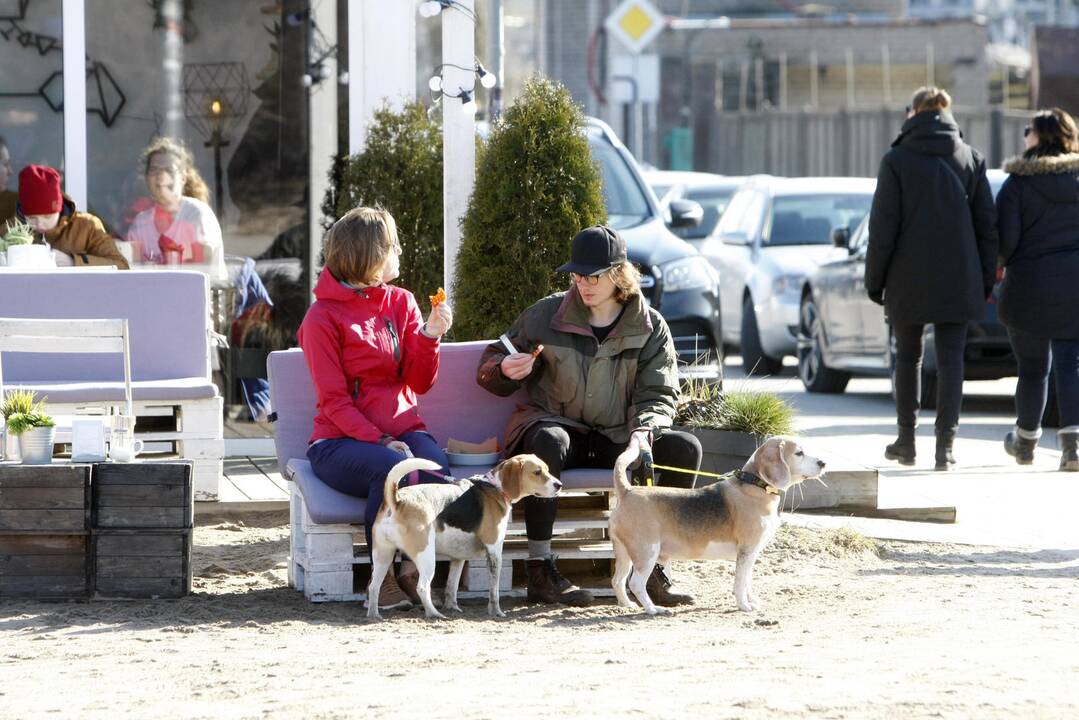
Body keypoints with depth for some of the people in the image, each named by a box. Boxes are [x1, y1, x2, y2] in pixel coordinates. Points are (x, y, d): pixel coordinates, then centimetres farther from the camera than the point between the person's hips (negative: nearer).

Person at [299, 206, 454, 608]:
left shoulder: (402, 303, 14)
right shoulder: (322, 318, -2)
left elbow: (420, 383, 8)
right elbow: (334, 400, -8)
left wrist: (429, 336, -10)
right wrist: (380, 441, -21)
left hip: (401, 429, 4)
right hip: (341, 440, -4)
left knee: (435, 467, -31)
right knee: (394, 467, -37)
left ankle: (414, 567, -20)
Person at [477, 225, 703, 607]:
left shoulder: (650, 328, 3)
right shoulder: (546, 315, 1)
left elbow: (659, 396, -2)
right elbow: (490, 365, 9)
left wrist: (642, 433, -24)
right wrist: (505, 371, -17)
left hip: (617, 440, 2)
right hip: (557, 425, -2)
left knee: (684, 447, -21)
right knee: (548, 440, -39)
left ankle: (651, 568, -15)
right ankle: (540, 572, -37)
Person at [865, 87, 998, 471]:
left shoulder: (897, 160, -6)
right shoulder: (971, 158, 3)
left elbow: (883, 227, -7)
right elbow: (987, 226, 4)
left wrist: (874, 279, 1)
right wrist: (986, 279, 11)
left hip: (908, 280, -1)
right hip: (957, 280, 1)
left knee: (908, 357, 13)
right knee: (951, 359, 2)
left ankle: (906, 441, 21)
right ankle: (945, 445, -6)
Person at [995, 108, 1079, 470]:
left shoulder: (1019, 183, -10)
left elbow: (1005, 238, -13)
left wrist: (1000, 263, 7)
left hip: (1030, 287, -2)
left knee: (1032, 369, 10)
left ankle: (1026, 440, 26)